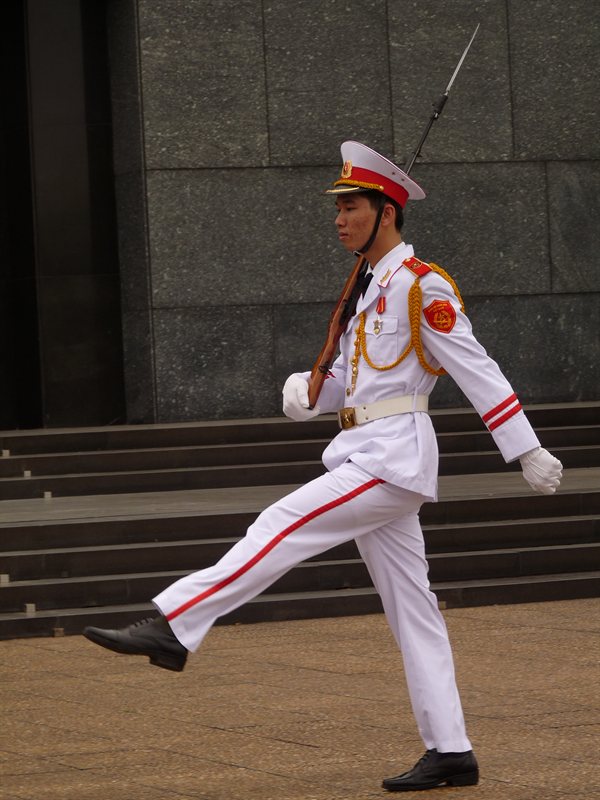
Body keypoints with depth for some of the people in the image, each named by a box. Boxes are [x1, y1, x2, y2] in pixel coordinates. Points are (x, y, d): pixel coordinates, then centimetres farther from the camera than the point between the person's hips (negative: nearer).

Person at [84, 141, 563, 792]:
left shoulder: (422, 286, -8)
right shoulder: (373, 290, 20)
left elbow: (475, 368, -11)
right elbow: (348, 378, 24)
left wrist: (528, 452, -11)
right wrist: (308, 389, 0)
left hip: (393, 457, -9)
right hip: (371, 460, 9)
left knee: (280, 528, -17)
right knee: (410, 609, 7)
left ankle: (172, 628, -21)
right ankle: (450, 752, 8)